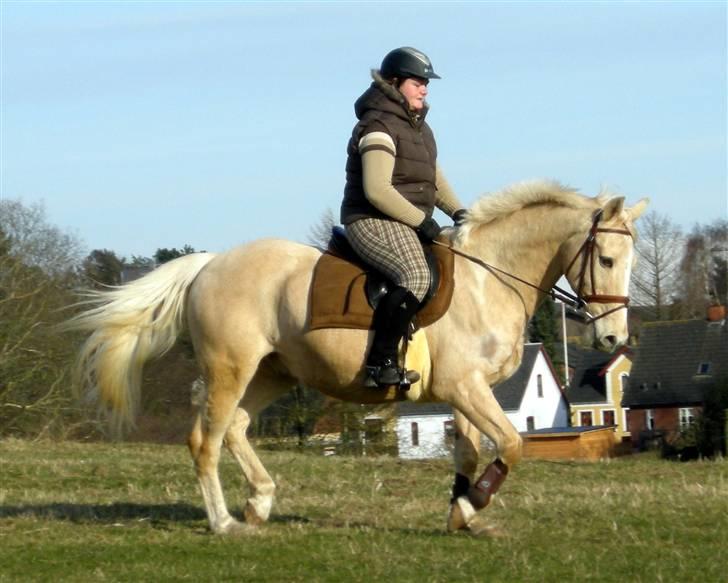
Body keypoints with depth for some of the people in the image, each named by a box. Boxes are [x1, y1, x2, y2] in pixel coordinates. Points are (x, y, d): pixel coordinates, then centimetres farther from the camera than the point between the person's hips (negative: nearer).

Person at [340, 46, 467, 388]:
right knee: (415, 276, -33)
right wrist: (421, 220, -19)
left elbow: (434, 178, 26)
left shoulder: (418, 127, 18)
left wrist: (456, 211, 9)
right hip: (372, 221, -11)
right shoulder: (379, 127, -13)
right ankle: (380, 363, -34)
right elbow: (377, 190, -21)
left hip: (410, 222, 11)